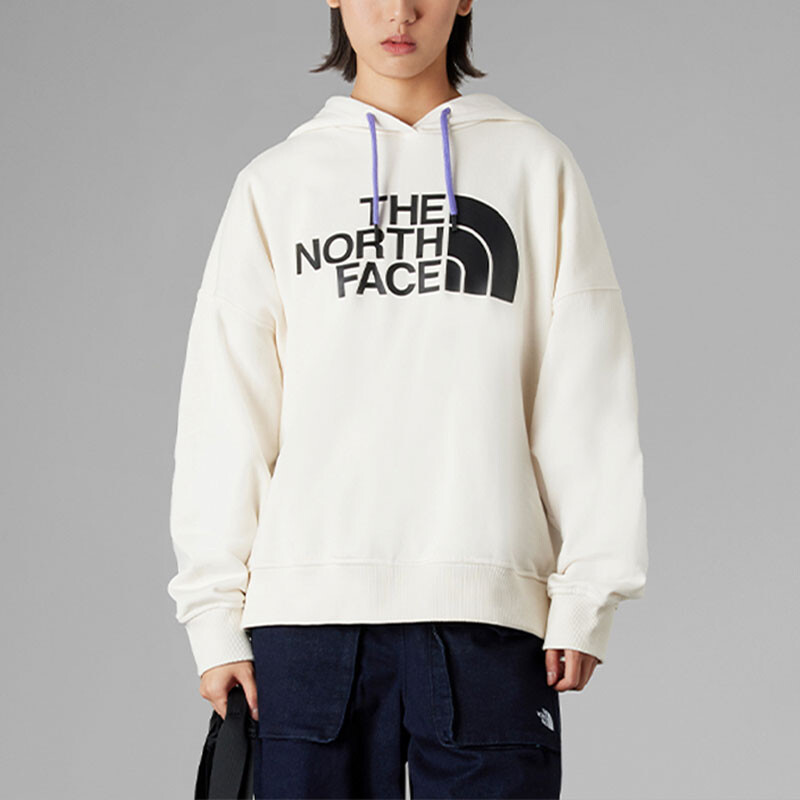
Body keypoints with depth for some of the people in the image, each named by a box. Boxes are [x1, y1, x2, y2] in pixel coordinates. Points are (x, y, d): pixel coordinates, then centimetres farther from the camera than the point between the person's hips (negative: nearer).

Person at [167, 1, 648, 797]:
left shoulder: (535, 165, 11)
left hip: (487, 610, -1)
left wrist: (588, 592, -1)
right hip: (307, 611, 1)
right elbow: (225, 410, 9)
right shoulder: (276, 184, 13)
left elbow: (586, 393, 7)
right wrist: (215, 611, 1)